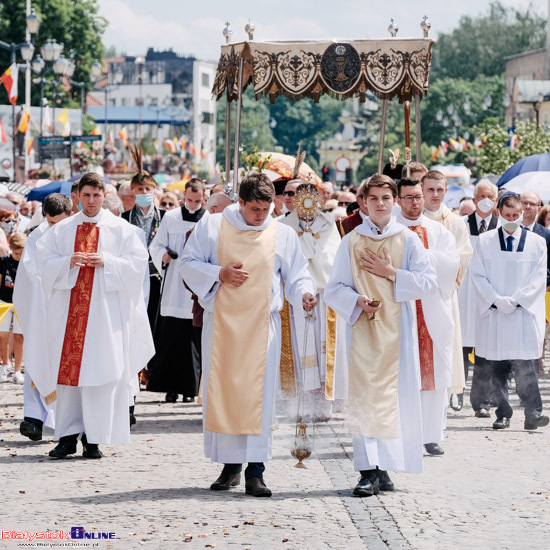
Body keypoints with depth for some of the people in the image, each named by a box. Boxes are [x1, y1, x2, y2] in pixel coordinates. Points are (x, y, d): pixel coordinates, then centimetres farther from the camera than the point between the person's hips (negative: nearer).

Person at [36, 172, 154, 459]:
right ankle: (68, 436, 4)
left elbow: (136, 263, 0)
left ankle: (94, 438, -1)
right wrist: (68, 262, -12)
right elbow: (44, 261, 7)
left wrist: (106, 261, -14)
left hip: (106, 312, -2)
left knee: (100, 372, -5)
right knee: (67, 370, 0)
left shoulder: (121, 229, 6)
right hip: (68, 310, 2)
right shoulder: (62, 229, 12)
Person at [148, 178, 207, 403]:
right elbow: (155, 245, 11)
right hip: (173, 287, 1)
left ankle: (189, 387, 8)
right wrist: (163, 254, -10)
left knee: (193, 340, 0)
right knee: (170, 339, -3)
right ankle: (171, 387, 2)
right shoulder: (170, 218, 7)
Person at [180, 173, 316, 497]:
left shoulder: (284, 235, 6)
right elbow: (189, 264, 6)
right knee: (222, 391, 2)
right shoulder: (212, 227, 5)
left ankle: (255, 471, -5)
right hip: (222, 322, 1)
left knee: (259, 394, -6)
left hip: (262, 325, 0)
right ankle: (231, 466, 12)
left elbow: (296, 275, 6)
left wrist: (305, 293, -15)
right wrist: (219, 274, -10)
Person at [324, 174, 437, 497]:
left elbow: (429, 283, -2)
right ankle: (370, 471, -9)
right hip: (363, 328, 0)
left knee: (393, 396, -1)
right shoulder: (352, 241, 7)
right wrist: (358, 300, -14)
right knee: (365, 397, -7)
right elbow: (335, 288, 5)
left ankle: (383, 468, 8)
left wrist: (391, 273, -9)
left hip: (397, 330, 0)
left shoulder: (409, 240, 5)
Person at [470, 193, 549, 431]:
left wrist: (515, 300, -8)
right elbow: (477, 275, 3)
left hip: (524, 313, -1)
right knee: (497, 369, 2)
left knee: (525, 367, -11)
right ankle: (503, 415, 9)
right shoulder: (485, 241, 8)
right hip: (493, 314, 1)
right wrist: (496, 300, -9)